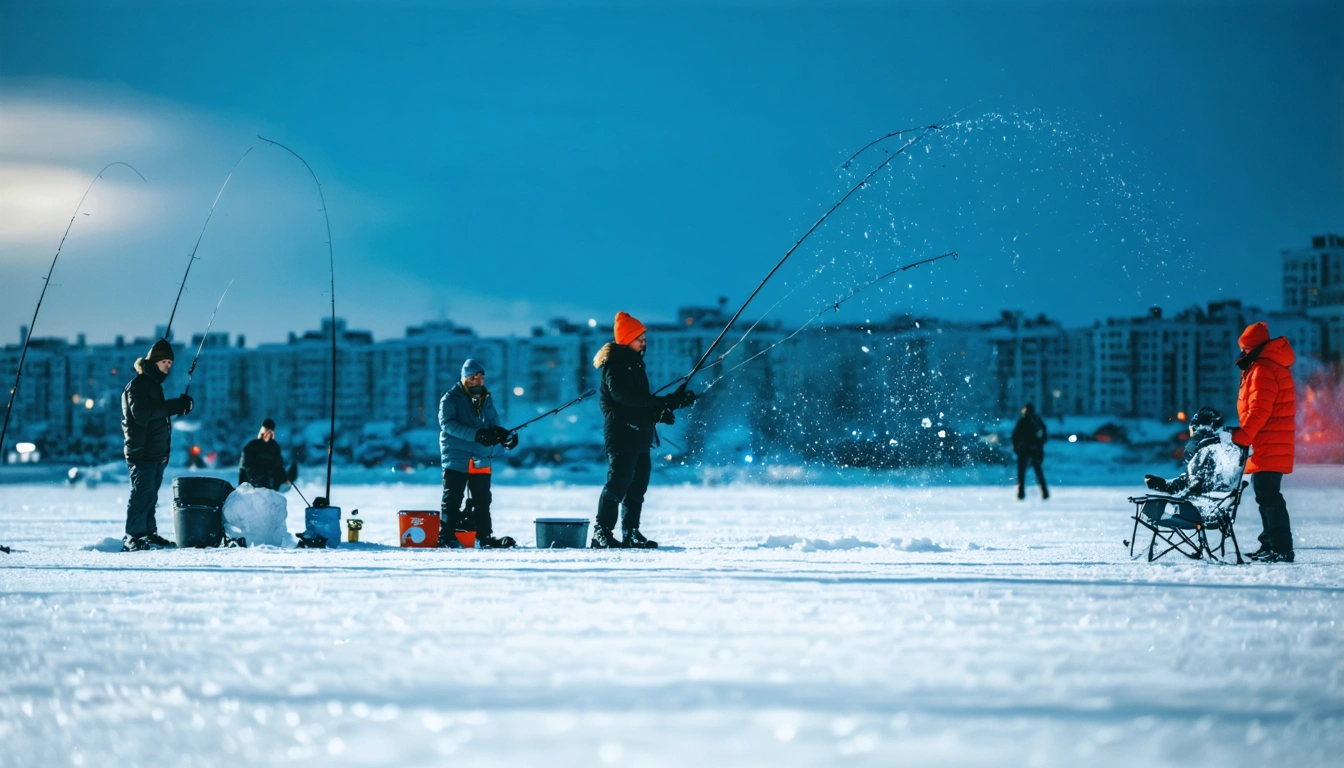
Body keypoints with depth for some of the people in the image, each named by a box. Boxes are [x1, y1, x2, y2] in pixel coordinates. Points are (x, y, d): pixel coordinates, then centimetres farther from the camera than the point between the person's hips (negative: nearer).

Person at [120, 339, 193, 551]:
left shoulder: (153, 384, 21)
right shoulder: (138, 384, -10)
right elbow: (141, 414, -24)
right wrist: (174, 406, -25)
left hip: (156, 452, 9)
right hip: (142, 452, -9)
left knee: (150, 494, 11)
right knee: (142, 493, -13)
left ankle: (148, 534, 15)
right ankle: (133, 537, -15)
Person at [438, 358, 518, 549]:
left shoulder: (486, 400, 13)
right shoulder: (450, 399, -5)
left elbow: (493, 425, 12)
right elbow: (448, 424, -17)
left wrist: (504, 435, -13)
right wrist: (476, 435, -28)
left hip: (481, 459, 5)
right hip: (456, 459, -5)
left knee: (482, 500, 10)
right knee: (452, 499, -5)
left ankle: (485, 536, 18)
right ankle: (446, 537, 0)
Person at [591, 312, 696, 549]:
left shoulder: (634, 363, 19)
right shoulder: (615, 364, -11)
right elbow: (622, 395, -27)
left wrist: (660, 412, 6)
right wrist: (663, 403, -30)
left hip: (640, 434, 10)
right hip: (621, 433, -10)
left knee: (638, 484, 8)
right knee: (618, 482, -13)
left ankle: (631, 533, 13)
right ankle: (602, 533, -11)